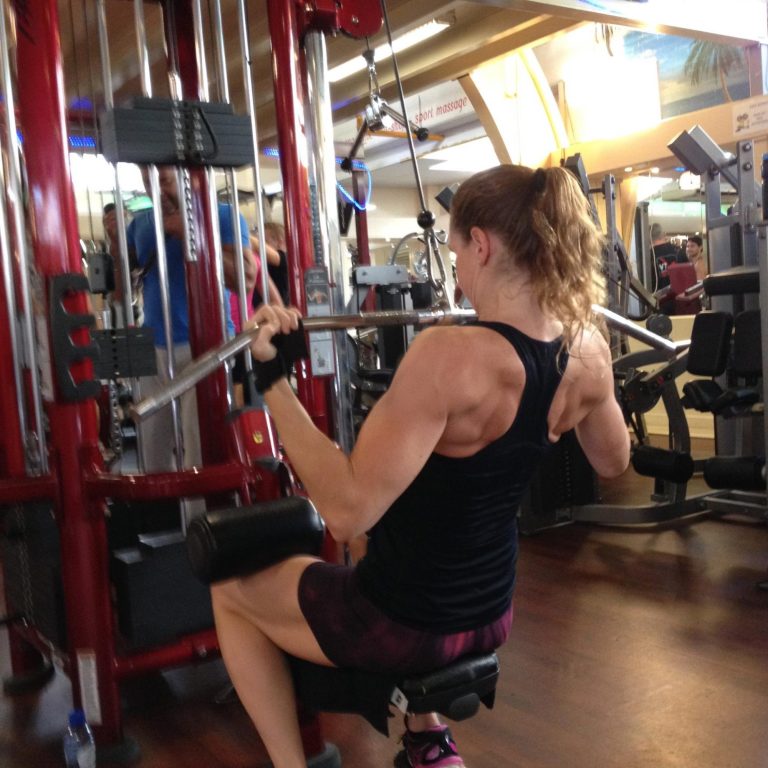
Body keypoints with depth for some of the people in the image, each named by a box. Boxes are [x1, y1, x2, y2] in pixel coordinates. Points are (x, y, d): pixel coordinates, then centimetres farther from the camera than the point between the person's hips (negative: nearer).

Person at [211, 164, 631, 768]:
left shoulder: (451, 355, -31)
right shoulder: (588, 352, -10)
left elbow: (348, 511, -33)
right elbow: (613, 462, 10)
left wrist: (273, 379, -29)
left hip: (400, 626, -6)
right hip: (490, 616, 7)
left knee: (232, 588, 19)